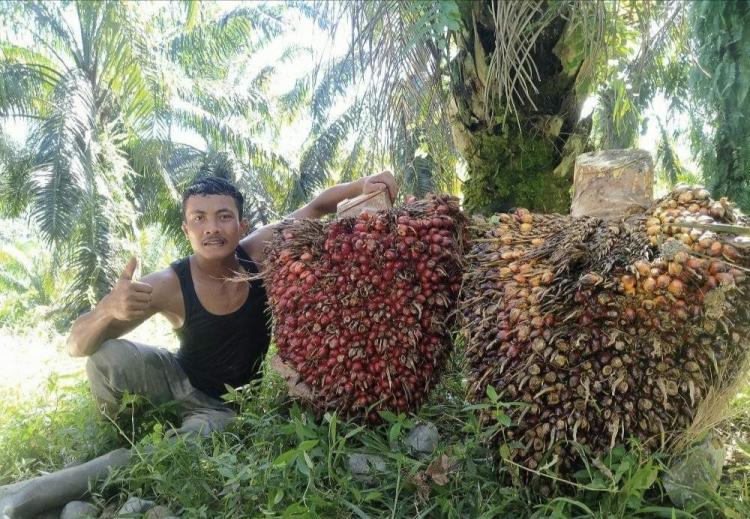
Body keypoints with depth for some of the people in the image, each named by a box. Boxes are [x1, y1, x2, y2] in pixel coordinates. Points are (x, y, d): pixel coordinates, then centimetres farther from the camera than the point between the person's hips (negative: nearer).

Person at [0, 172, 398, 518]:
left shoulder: (259, 252, -19)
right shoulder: (169, 286, -24)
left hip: (228, 404, 1)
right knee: (106, 357, -28)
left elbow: (317, 206, -9)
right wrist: (108, 309, -46)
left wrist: (363, 186, -29)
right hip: (180, 381, 0)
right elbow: (76, 345, -23)